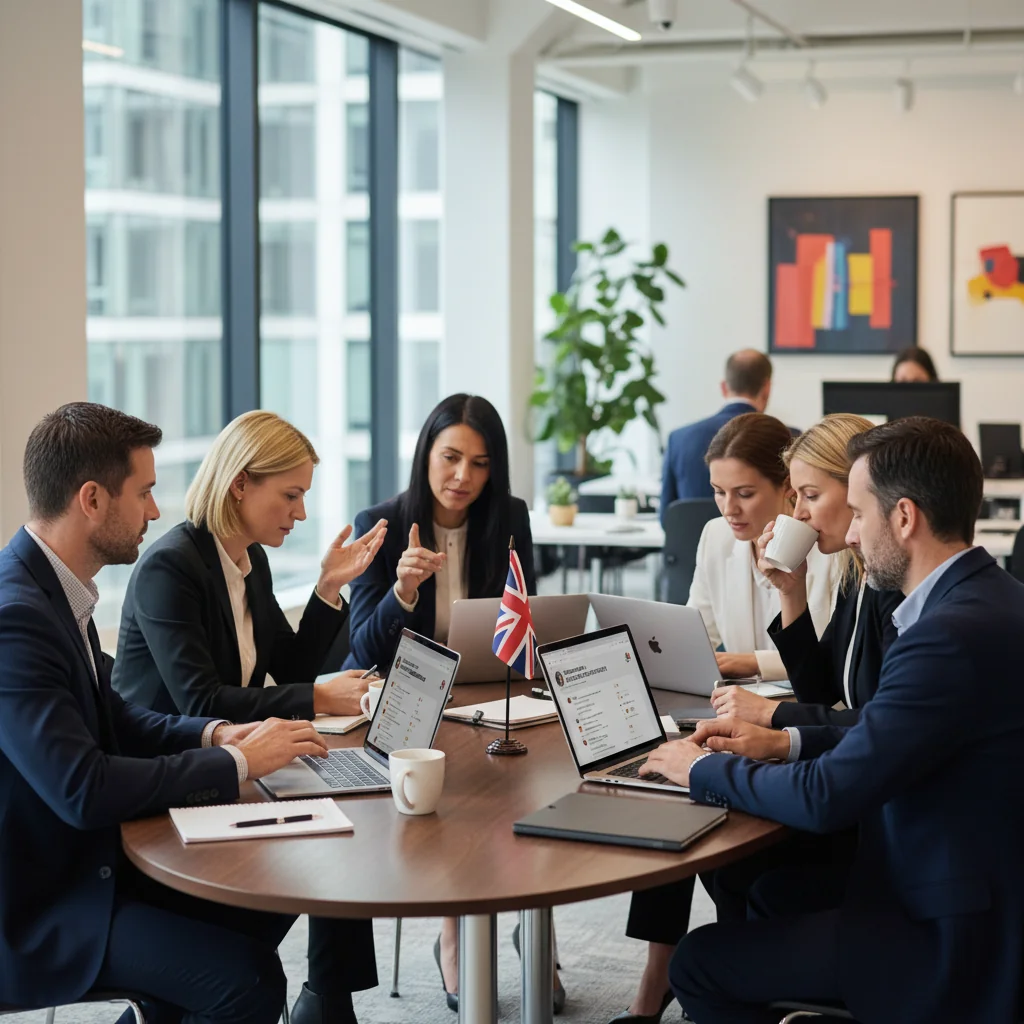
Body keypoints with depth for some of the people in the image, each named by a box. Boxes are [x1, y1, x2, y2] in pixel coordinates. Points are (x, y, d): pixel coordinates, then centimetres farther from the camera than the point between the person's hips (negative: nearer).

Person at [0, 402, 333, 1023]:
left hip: (85, 857, 10)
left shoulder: (53, 589, 5)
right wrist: (237, 762, -20)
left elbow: (115, 719, 14)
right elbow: (82, 789, -30)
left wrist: (216, 735, -4)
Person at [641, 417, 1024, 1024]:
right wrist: (787, 742, 8)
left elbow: (826, 798, -23)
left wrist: (703, 769, -8)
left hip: (956, 944, -10)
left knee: (700, 964, -3)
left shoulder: (955, 633, -27)